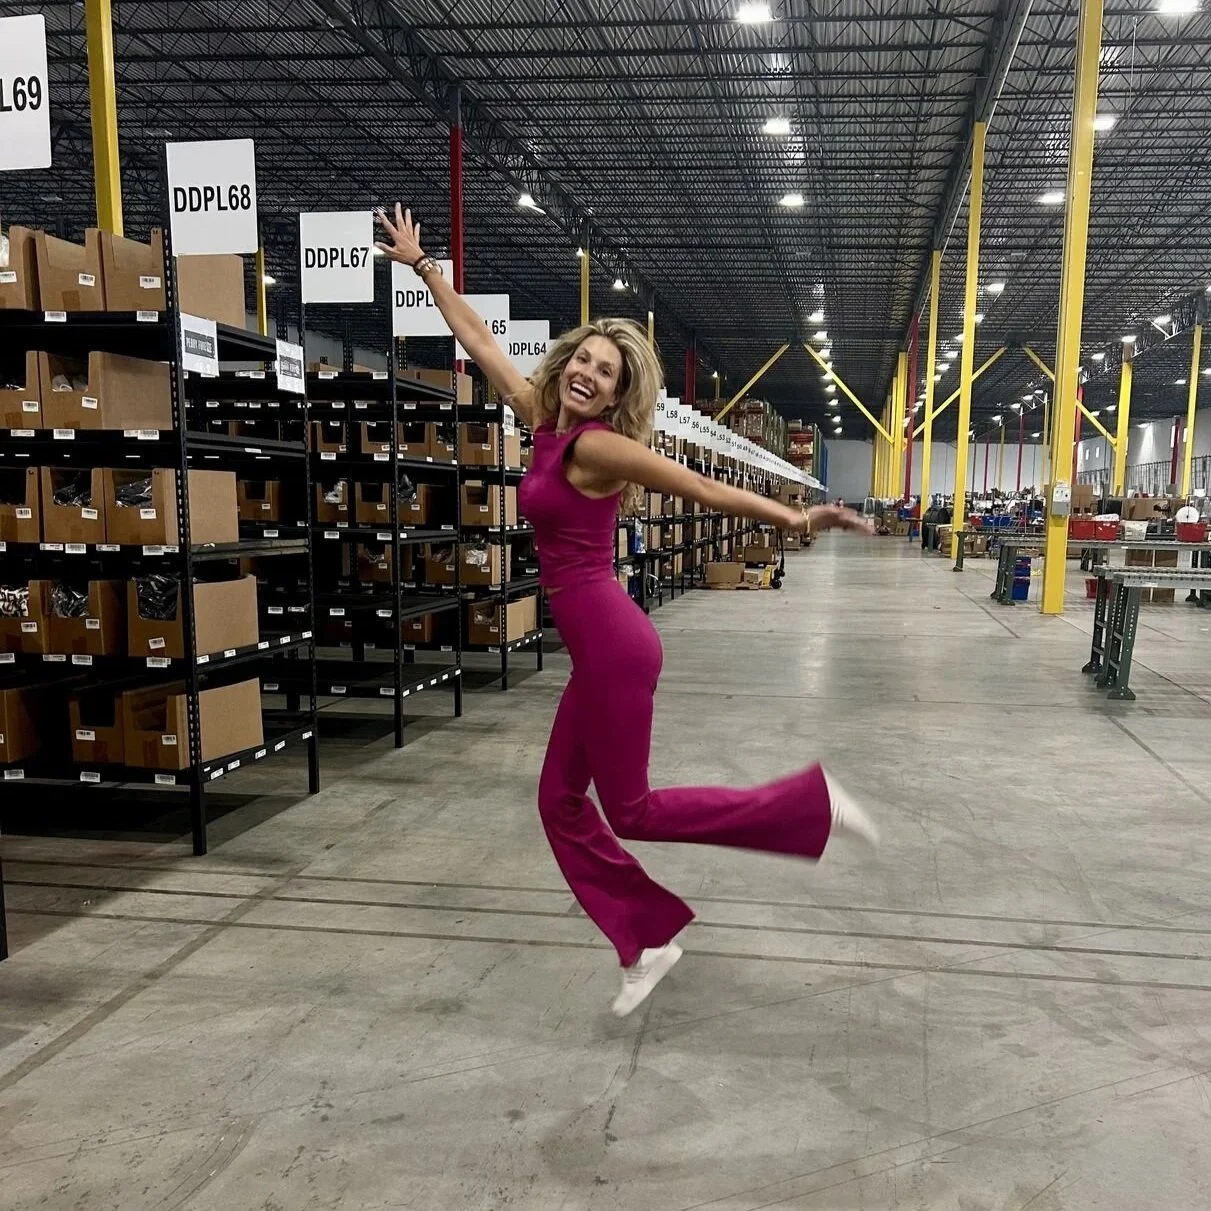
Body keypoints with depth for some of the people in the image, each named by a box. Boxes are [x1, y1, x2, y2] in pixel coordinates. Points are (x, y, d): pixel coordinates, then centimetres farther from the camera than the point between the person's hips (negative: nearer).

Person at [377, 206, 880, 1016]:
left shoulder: (598, 445, -12)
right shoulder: (545, 423, 9)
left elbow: (704, 488, -14)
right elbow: (478, 339, 18)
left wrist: (793, 518, -19)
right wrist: (423, 265, 23)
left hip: (611, 643, -8)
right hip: (596, 645, 8)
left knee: (631, 812, 2)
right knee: (561, 802, 10)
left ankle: (810, 801, 8)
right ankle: (648, 941, 21)